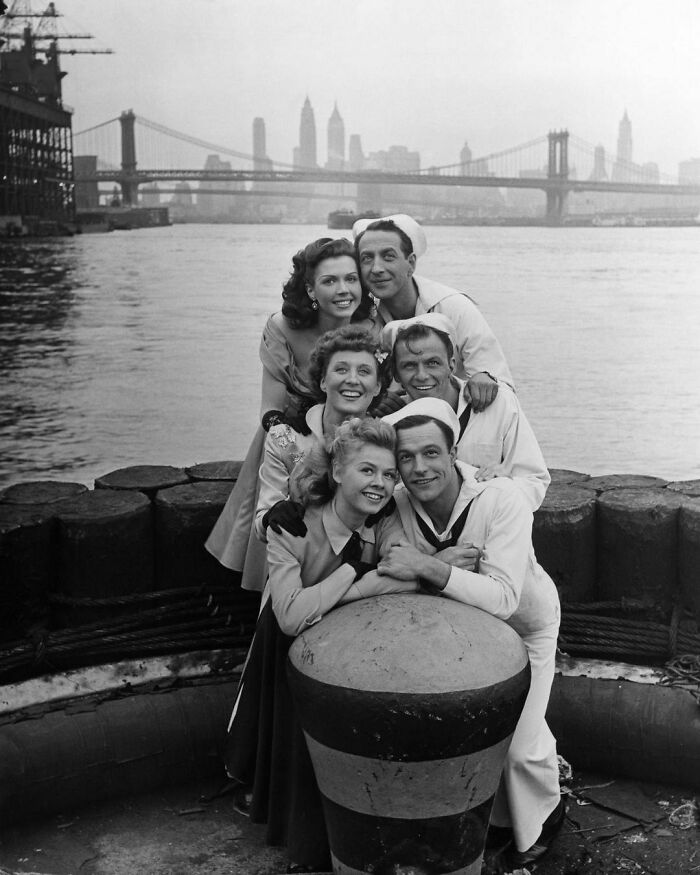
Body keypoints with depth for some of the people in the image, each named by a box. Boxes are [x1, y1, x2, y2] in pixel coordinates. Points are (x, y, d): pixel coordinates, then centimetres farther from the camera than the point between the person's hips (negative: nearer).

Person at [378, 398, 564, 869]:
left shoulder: (500, 499, -36)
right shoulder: (395, 506, -23)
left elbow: (503, 599, -43)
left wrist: (427, 567, -53)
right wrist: (440, 562, -40)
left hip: (524, 624, -3)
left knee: (520, 742, -4)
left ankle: (542, 818, 30)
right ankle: (498, 815, 38)